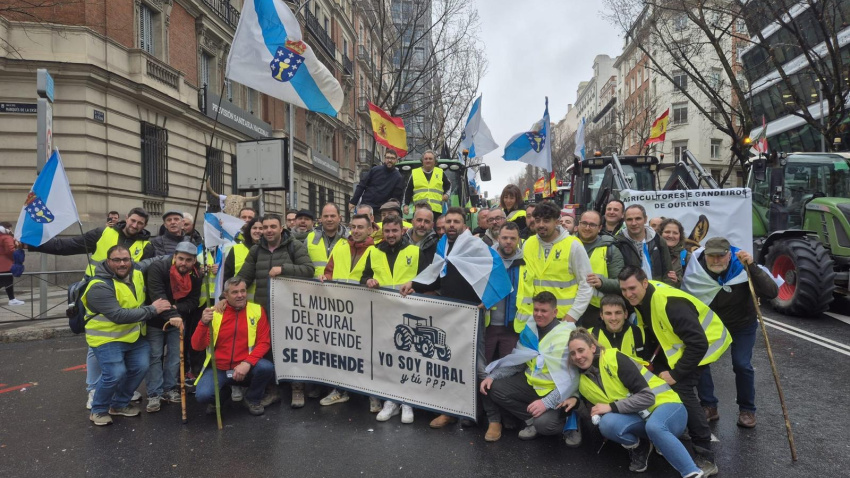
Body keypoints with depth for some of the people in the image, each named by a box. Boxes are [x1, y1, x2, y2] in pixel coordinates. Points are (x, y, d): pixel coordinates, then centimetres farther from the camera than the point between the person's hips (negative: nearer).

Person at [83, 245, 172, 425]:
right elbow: (118, 315, -31)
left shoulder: (137, 274, 0)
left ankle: (120, 404, 23)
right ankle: (98, 410, 9)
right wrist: (151, 310, -27)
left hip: (134, 335, 7)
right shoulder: (99, 287, -23)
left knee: (141, 367, 1)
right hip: (107, 337, -7)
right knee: (115, 374, -17)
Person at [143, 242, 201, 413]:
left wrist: (177, 308, -29)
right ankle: (154, 394, 6)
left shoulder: (195, 276, -10)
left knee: (176, 355, 6)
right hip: (155, 320, -4)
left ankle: (169, 388, 20)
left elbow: (193, 301, -9)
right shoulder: (157, 267, -25)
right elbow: (157, 296, -36)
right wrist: (171, 315, -47)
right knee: (155, 356, -1)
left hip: (178, 321, 4)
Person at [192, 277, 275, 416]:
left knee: (266, 367, -29)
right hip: (218, 369, 0)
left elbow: (264, 342, -6)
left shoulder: (257, 310, -3)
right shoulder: (214, 313, -3)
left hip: (246, 368, 1)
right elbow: (197, 346, -6)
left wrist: (248, 362, -22)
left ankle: (252, 399, 4)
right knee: (203, 395, -26)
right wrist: (204, 323, -24)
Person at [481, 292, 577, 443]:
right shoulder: (530, 329, 2)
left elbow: (572, 378, -22)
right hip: (530, 383, 7)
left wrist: (547, 402, -32)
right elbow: (515, 361, 12)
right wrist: (492, 376, -2)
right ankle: (531, 420, 0)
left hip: (555, 391, -6)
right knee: (494, 389, -12)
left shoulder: (566, 336, -18)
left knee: (543, 423, -32)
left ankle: (565, 421, 3)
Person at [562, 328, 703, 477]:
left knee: (653, 426, -39)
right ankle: (638, 446, 3)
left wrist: (611, 407, -22)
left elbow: (647, 396, -20)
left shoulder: (614, 358, -17)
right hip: (639, 418, 5)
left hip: (666, 405, -5)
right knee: (607, 423, -25)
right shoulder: (583, 383, 3)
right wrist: (576, 400, -6)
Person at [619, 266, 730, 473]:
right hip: (680, 340, 9)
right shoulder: (640, 298, -8)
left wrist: (675, 374, -27)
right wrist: (645, 360, -2)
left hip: (706, 341, -9)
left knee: (681, 388, -20)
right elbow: (651, 332, 7)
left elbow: (698, 344, -33)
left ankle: (705, 456, -9)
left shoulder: (669, 302, -36)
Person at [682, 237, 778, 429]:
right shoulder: (695, 271, -24)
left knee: (742, 365, -10)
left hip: (742, 326, -2)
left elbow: (772, 292, -40)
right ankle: (709, 407, 9)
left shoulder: (743, 269, -29)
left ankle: (747, 410, 13)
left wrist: (752, 267, -48)